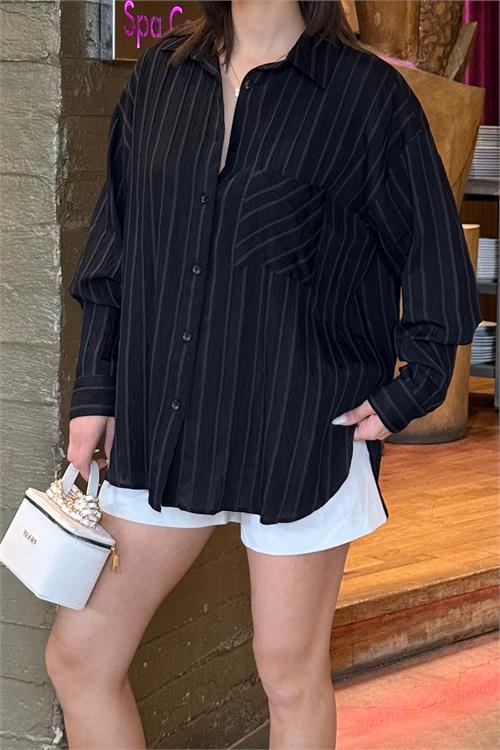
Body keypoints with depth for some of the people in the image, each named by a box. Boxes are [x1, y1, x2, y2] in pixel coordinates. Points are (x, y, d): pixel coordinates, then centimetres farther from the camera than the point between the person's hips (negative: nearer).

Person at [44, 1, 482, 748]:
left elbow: (435, 266, 0)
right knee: (77, 656, 6)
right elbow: (114, 248, 10)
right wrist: (95, 393, 6)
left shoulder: (367, 95, -7)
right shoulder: (161, 75, 5)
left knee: (291, 674, 8)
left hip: (302, 434, -4)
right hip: (163, 423, 5)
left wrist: (406, 397, -6)